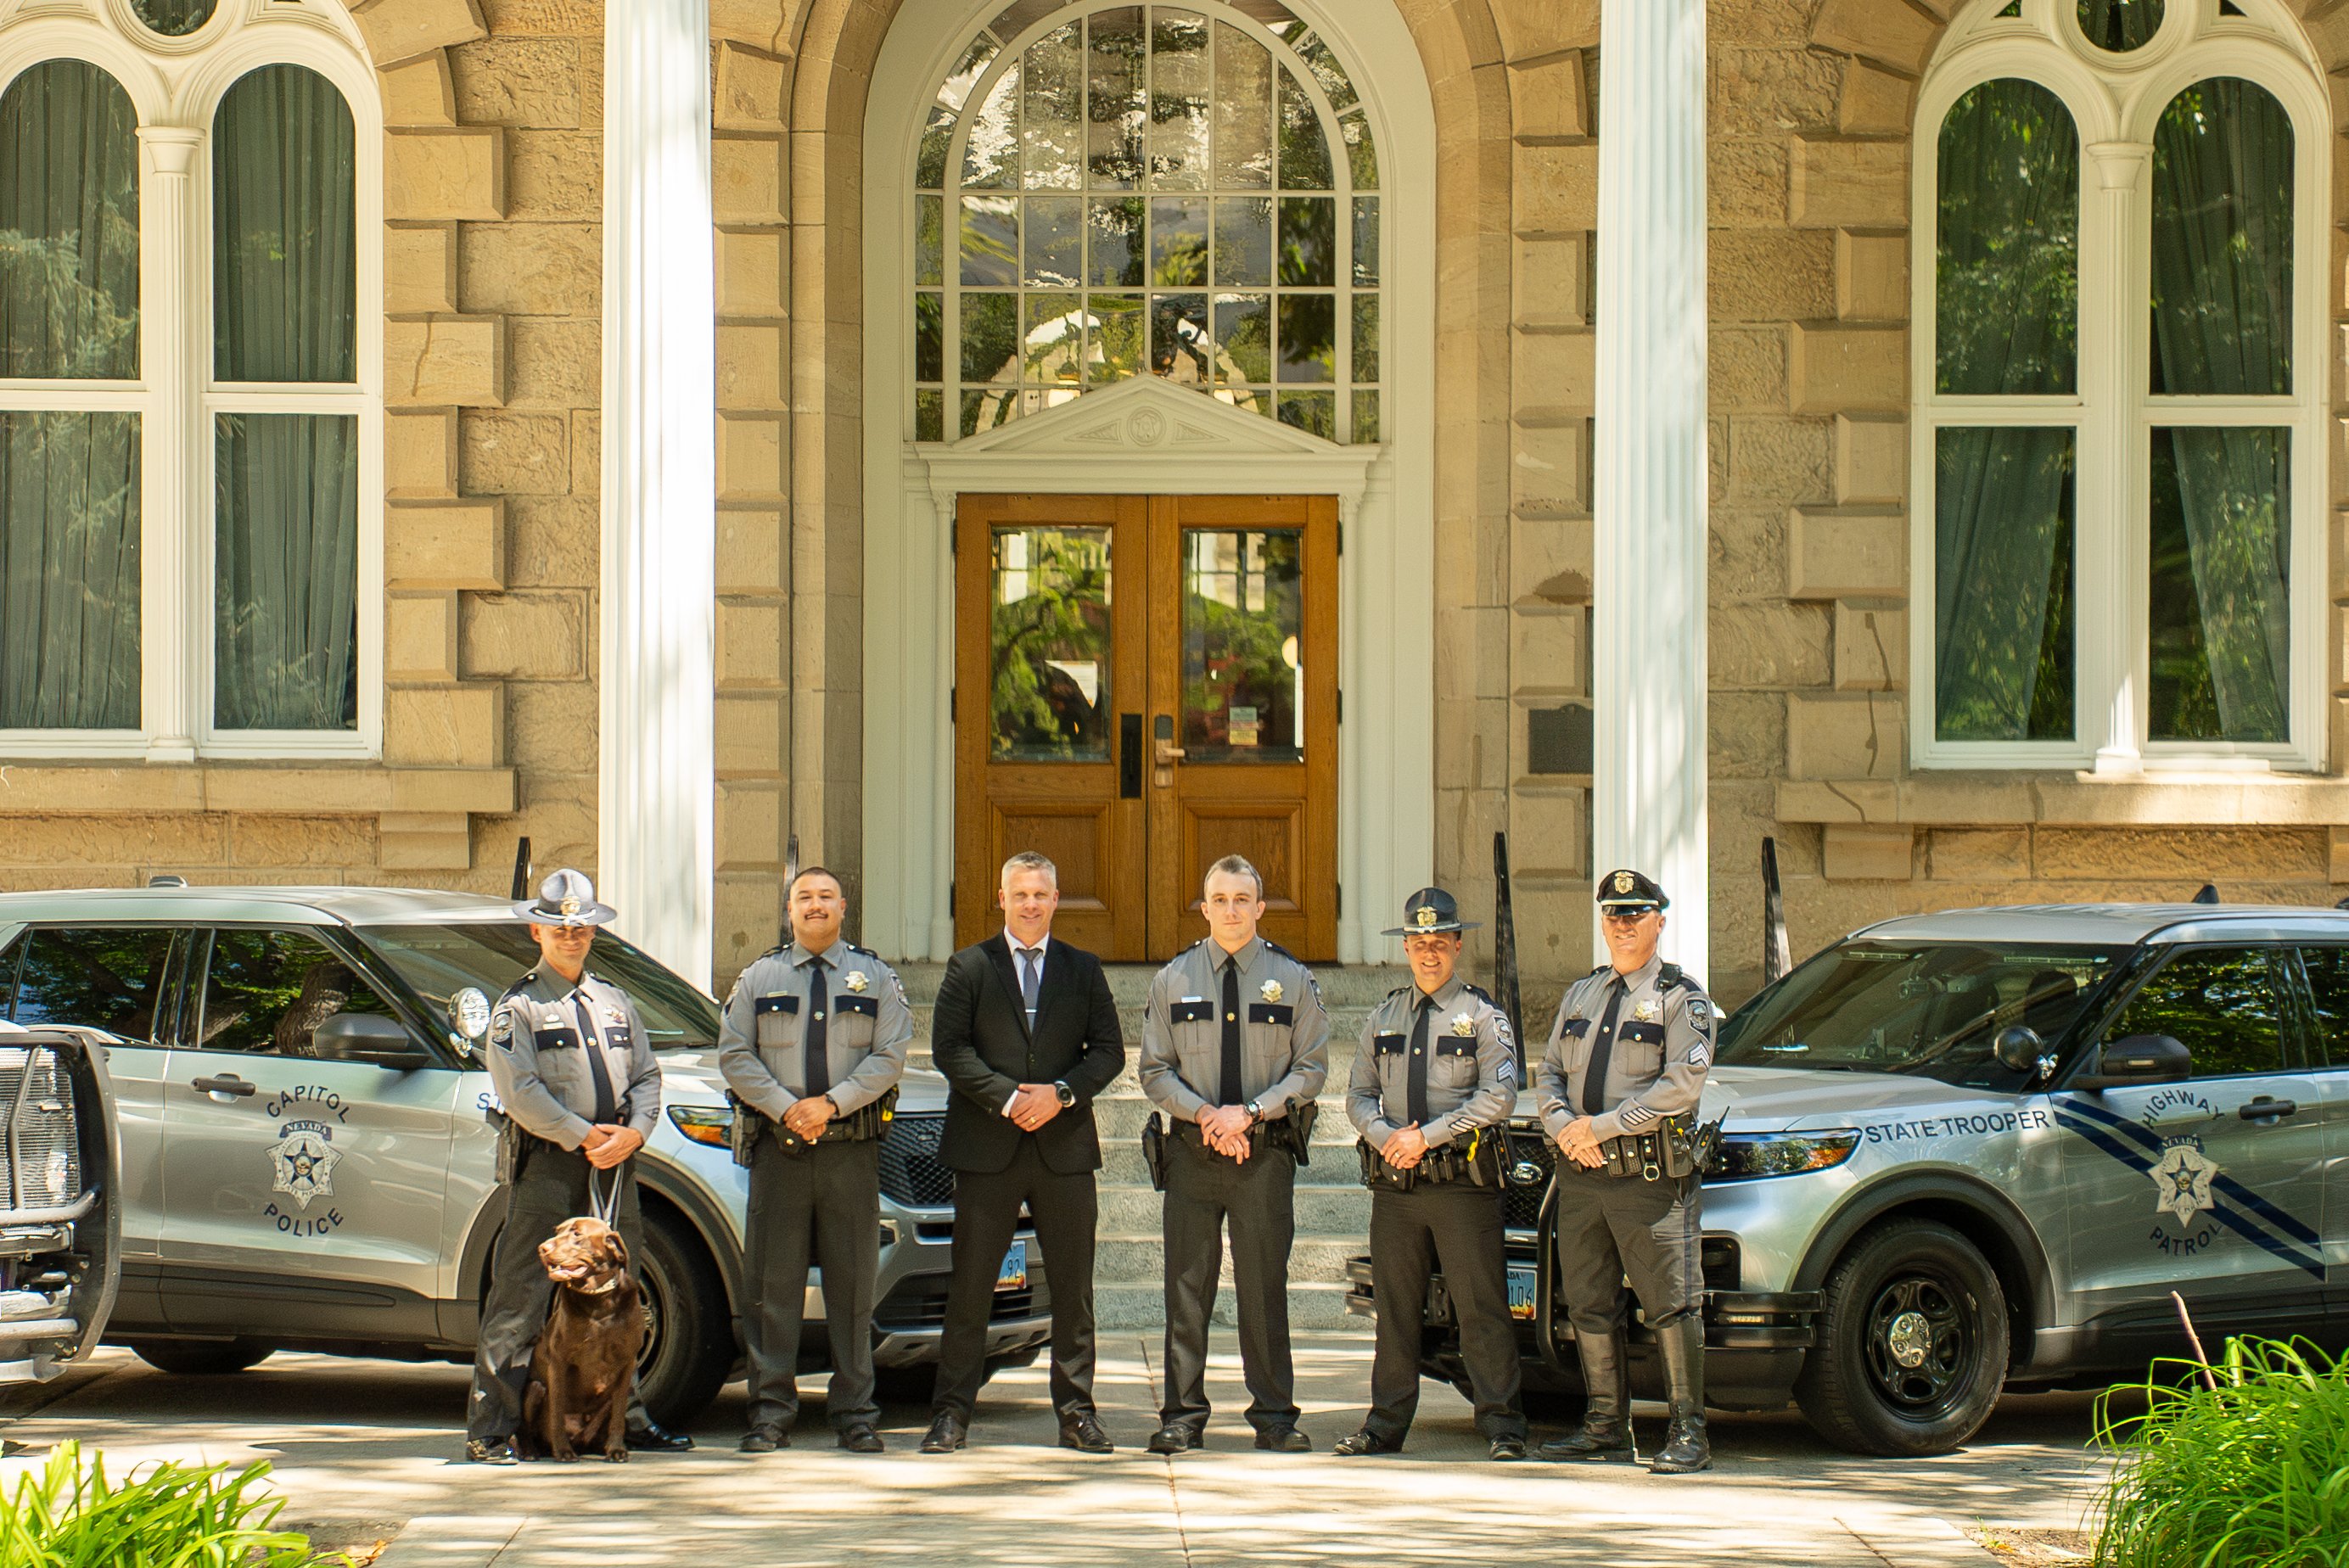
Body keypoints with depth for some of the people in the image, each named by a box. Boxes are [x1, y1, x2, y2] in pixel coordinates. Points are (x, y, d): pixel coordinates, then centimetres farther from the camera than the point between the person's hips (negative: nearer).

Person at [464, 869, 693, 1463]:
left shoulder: (614, 1002, 19)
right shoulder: (518, 1007, -1)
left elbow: (646, 1075, 14)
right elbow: (521, 1091, -12)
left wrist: (633, 1133, -4)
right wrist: (584, 1137, -15)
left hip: (613, 1166, 6)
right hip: (546, 1165, -6)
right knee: (519, 1302, -9)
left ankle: (624, 1417, 23)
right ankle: (490, 1431, -10)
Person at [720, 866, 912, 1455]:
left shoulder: (874, 978, 10)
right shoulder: (759, 977, 12)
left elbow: (889, 1057, 1)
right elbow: (734, 1056, 5)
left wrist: (832, 1103, -12)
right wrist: (786, 1107, -9)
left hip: (851, 1147, 0)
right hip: (778, 1146, 0)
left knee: (853, 1284, 0)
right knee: (773, 1284, -1)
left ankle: (855, 1413, 5)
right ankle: (770, 1412, 3)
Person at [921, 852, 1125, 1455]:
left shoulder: (1083, 970, 12)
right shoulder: (969, 968, 6)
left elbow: (1109, 1050, 7)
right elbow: (949, 1048, -3)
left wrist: (1060, 1093, -10)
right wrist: (1009, 1098, -14)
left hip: (1065, 1150, 2)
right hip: (987, 1150, -2)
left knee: (1073, 1287, 3)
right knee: (970, 1286, -1)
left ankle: (1076, 1412, 9)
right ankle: (952, 1413, 4)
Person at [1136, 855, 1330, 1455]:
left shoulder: (1292, 980, 6)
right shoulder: (1173, 980, 8)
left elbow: (1311, 1068, 3)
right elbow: (1155, 1071, 8)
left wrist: (1248, 1112, -10)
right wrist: (1207, 1115, -9)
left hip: (1266, 1150, -1)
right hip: (1193, 1152, 1)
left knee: (1264, 1286, 1)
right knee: (1187, 1287, 0)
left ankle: (1274, 1416, 7)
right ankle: (1183, 1415, 6)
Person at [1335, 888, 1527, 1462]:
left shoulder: (1483, 1015, 2)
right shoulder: (1384, 1017, 16)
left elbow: (1498, 1097, -9)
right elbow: (1358, 1095, 14)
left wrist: (1426, 1135, -13)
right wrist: (1386, 1136, -7)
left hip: (1463, 1181, -4)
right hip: (1394, 1181, 4)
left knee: (1481, 1308, -5)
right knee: (1394, 1307, 7)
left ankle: (1501, 1426, -3)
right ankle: (1386, 1425, 12)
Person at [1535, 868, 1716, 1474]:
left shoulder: (1680, 997, -1)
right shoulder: (1582, 993, 19)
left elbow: (1682, 1083, -13)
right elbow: (1548, 1073, 17)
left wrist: (1603, 1125, -16)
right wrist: (1565, 1126, -5)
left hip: (1651, 1174, -6)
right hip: (1581, 1174, 6)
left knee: (1670, 1305, -6)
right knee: (1588, 1305, 9)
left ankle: (1688, 1434, -4)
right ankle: (1606, 1426, 17)